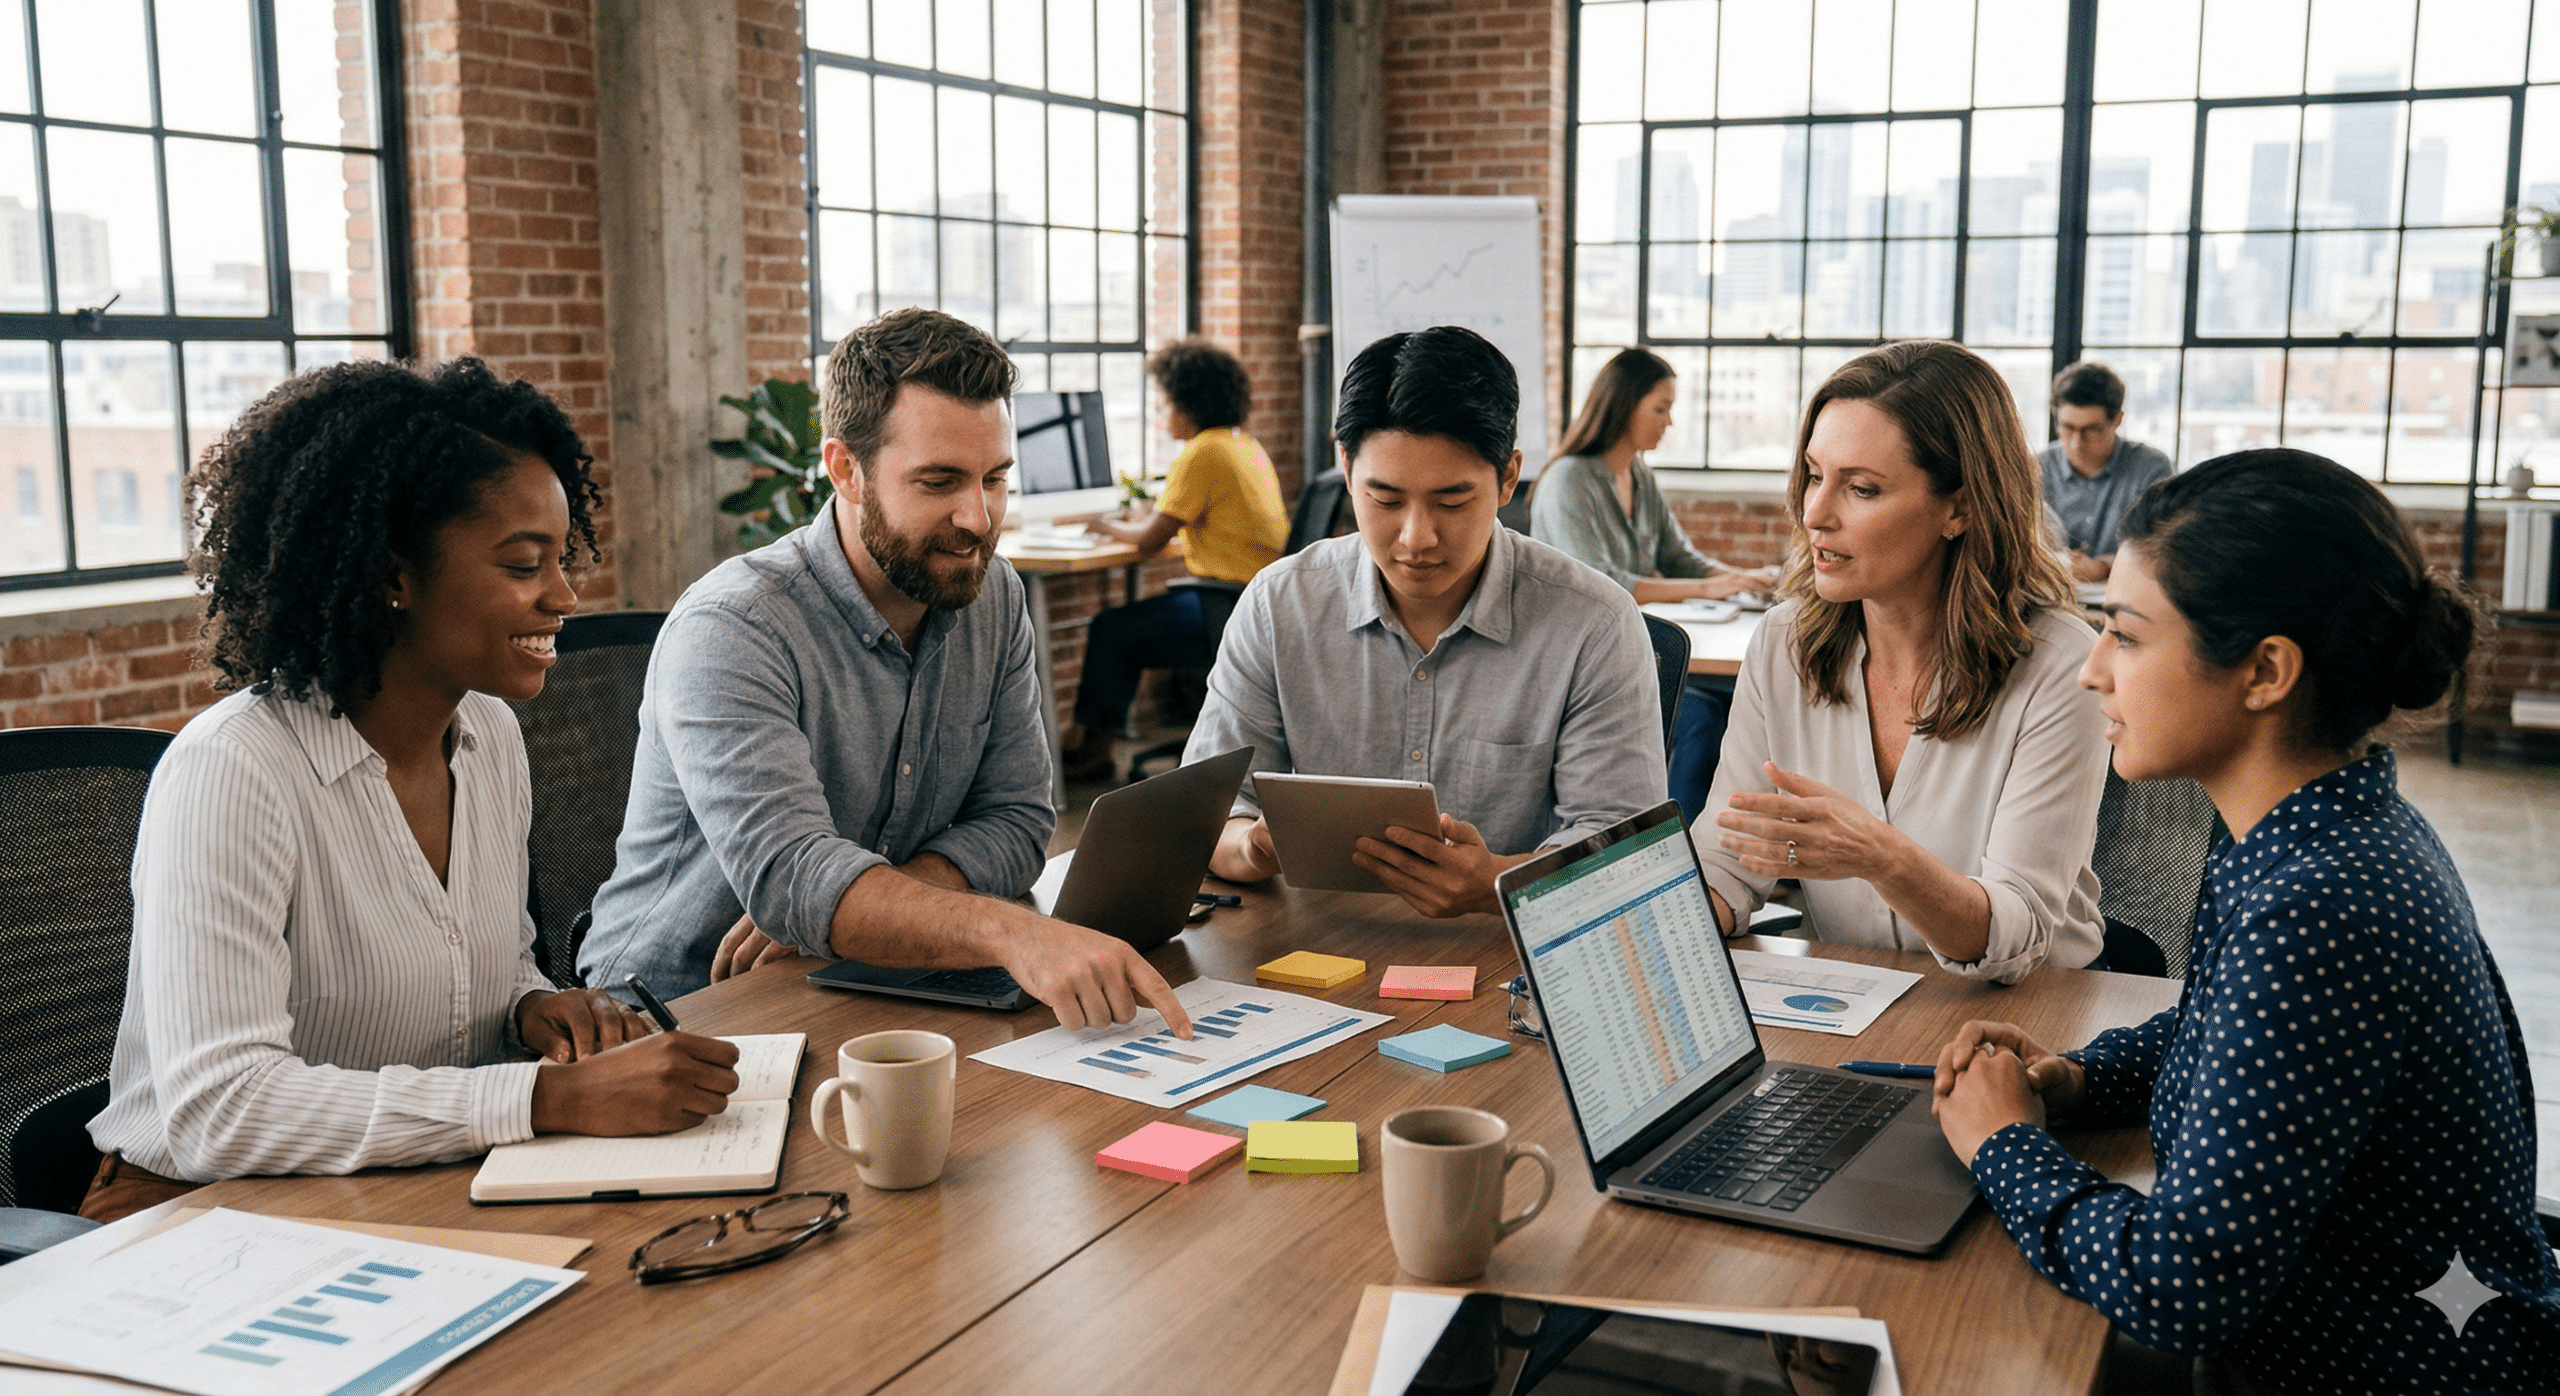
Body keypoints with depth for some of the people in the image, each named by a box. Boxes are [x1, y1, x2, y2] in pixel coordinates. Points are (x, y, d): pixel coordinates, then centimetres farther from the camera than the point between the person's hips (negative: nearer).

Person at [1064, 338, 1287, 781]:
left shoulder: (1204, 451, -15)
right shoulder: (1248, 446, 14)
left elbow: (1150, 540, -15)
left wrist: (1110, 527, 5)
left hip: (1228, 611, -10)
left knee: (1111, 630, -1)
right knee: (1134, 623, 21)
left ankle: (1094, 746, 10)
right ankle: (1097, 742, 24)